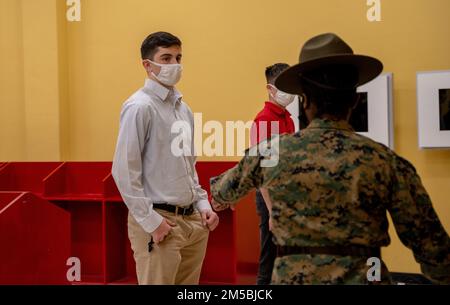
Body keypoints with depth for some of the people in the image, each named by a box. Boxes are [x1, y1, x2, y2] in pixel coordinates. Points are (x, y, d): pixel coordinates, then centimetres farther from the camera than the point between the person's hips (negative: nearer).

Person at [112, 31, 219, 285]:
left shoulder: (183, 108, 12)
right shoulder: (140, 107, -11)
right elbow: (124, 171, -15)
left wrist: (203, 204, 10)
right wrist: (150, 220, -16)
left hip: (193, 220, 7)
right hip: (159, 221, -7)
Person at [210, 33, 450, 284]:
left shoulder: (270, 153, -4)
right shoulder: (386, 162, -9)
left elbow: (228, 187, 18)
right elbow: (430, 243, -5)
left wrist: (219, 194, 40)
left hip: (291, 278, 1)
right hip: (364, 277, 0)